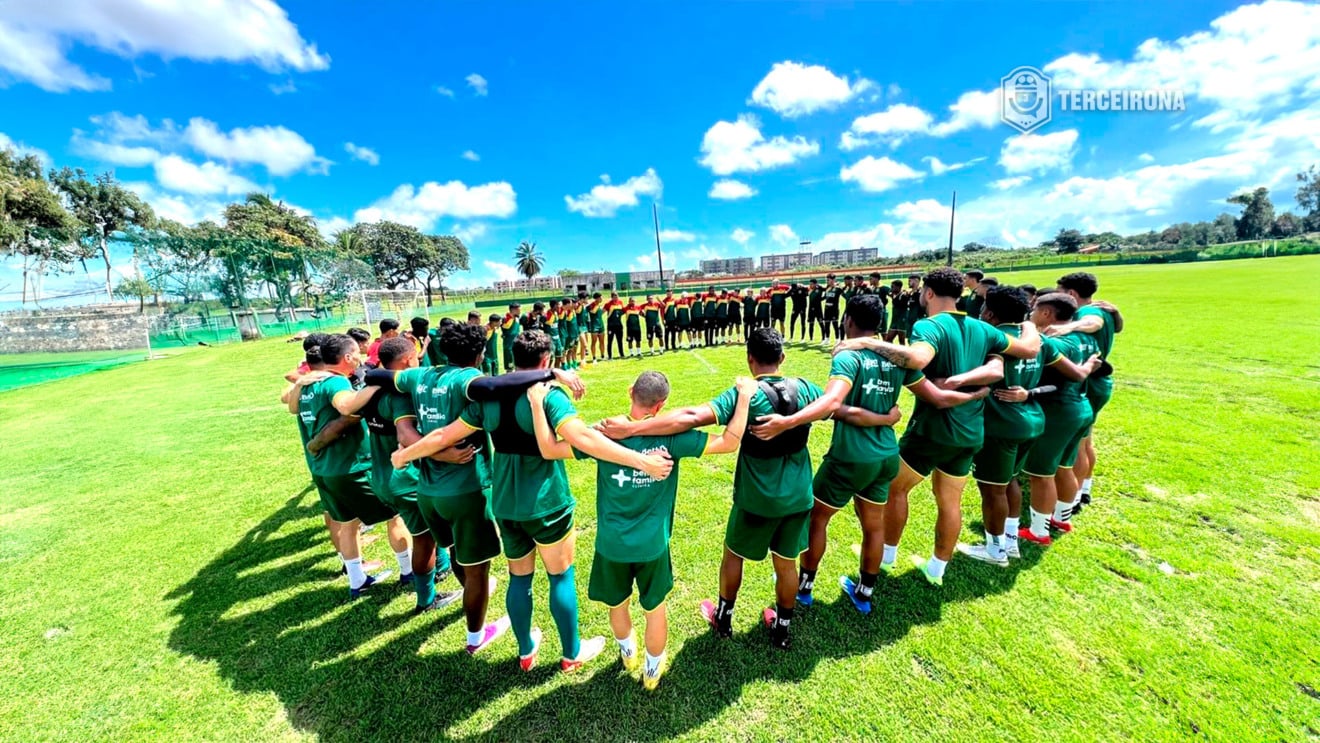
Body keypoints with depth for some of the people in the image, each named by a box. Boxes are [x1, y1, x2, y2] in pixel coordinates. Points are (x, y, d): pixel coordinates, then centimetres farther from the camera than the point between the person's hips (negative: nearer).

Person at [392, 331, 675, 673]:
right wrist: (640, 460, -35)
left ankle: (526, 651, 42)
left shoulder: (489, 397, -1)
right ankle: (572, 653, 33)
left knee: (519, 577, 22)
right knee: (561, 576, 15)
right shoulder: (549, 395, -19)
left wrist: (405, 454, 24)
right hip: (546, 505, -5)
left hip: (505, 506, 5)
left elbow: (444, 436, 6)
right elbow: (583, 438, -32)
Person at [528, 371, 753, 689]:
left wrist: (537, 403, -7)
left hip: (611, 543, 1)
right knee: (655, 609, 25)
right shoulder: (670, 437, -19)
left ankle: (628, 654, 55)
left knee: (617, 605, 29)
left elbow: (548, 450, -13)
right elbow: (729, 443, -16)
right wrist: (744, 396, -8)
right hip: (653, 544, -1)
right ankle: (652, 670, 47)